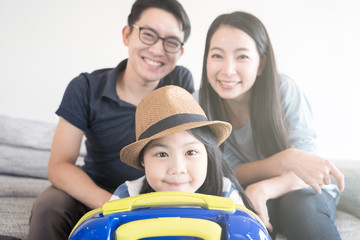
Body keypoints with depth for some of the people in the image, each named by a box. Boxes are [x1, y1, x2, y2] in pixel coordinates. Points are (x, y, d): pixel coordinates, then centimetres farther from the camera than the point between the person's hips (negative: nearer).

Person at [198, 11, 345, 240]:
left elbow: (305, 167, -17)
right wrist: (286, 159, -33)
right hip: (244, 197, 0)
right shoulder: (201, 105, -15)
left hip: (304, 192, 0)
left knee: (300, 205, -34)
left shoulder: (285, 90, -19)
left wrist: (262, 189, -38)